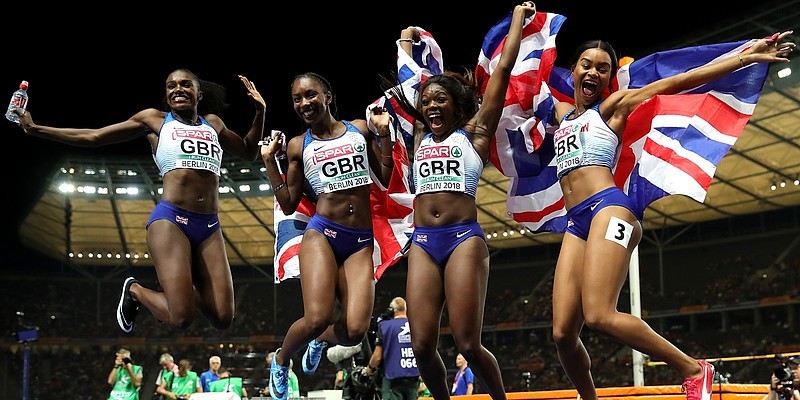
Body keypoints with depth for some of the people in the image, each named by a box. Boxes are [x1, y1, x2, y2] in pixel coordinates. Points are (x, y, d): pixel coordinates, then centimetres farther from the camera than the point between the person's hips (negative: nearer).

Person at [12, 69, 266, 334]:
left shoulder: (213, 123, 21)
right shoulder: (155, 119, 11)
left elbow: (249, 153, 35)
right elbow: (93, 137, 14)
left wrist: (260, 111, 20)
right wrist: (35, 129, 12)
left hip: (210, 227, 4)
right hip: (171, 220, -4)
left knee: (222, 319, -7)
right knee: (181, 318, -17)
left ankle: (183, 288, 24)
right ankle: (134, 290, 15)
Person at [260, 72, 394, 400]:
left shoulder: (360, 129, 10)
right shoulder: (298, 146, 8)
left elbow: (388, 179, 11)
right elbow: (288, 205, 8)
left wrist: (384, 133, 3)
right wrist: (269, 160, 2)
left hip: (361, 242, 2)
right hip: (321, 235, -1)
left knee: (355, 330, -12)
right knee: (316, 319, -21)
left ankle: (322, 341, 26)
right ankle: (281, 360, 13)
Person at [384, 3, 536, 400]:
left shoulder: (474, 133, 8)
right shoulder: (421, 138, 19)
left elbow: (503, 68, 9)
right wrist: (407, 40, 42)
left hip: (464, 239, -4)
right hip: (423, 242, 4)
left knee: (468, 344, -10)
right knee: (422, 346, -6)